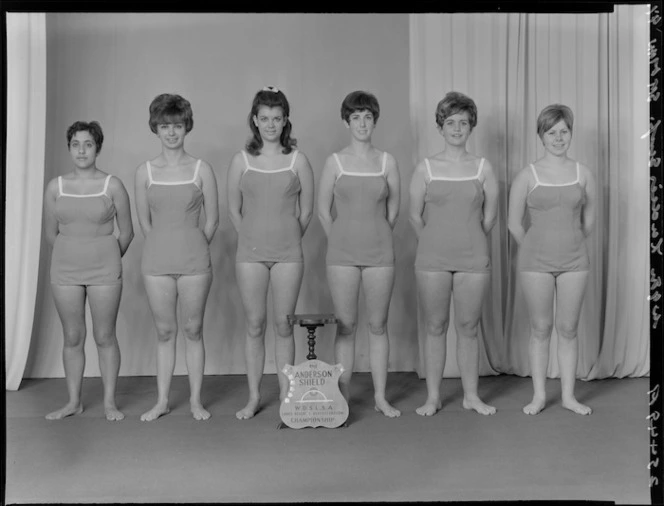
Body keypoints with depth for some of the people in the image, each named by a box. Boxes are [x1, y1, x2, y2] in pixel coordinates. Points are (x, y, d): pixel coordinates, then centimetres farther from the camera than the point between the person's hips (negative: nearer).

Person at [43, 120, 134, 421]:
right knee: (72, 338, 9)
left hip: (104, 271, -2)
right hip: (65, 271, 2)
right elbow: (50, 232, 11)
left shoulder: (112, 186, -5)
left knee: (104, 337, 4)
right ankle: (73, 402, 21)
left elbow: (126, 232, 2)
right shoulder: (55, 187, 2)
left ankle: (110, 402, 15)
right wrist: (73, 255, 14)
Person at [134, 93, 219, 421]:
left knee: (193, 330, 6)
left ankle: (196, 400, 18)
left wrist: (193, 249, 8)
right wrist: (166, 247, 10)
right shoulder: (144, 172, 4)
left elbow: (212, 219, 4)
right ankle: (162, 401, 21)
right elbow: (144, 222, 10)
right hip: (156, 262, 2)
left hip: (194, 262, -1)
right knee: (164, 332, 9)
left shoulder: (201, 170, -1)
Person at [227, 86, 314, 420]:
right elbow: (233, 209, 9)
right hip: (250, 253, 1)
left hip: (288, 254, -1)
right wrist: (253, 237, 10)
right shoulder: (241, 160, 4)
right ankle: (253, 397, 16)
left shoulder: (297, 160, 2)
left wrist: (288, 240, 9)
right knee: (254, 325, 5)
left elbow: (306, 209, 6)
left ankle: (285, 395, 17)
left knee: (283, 325, 4)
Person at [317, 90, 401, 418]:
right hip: (342, 254, -1)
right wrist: (341, 242, 8)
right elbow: (323, 211, 6)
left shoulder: (387, 161, 5)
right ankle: (344, 397, 14)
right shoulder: (334, 162, 2)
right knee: (346, 326, 3)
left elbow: (393, 209, 11)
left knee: (378, 325, 6)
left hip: (380, 253, 1)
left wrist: (376, 238, 11)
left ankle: (381, 397, 16)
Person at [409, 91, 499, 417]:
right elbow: (415, 215, 4)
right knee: (435, 327, 5)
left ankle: (471, 395, 20)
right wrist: (434, 243, 8)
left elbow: (490, 215, 8)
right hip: (432, 259, 0)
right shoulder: (425, 168, 2)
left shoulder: (483, 167, 4)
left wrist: (469, 242, 11)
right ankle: (433, 397, 16)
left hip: (473, 259, 1)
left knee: (468, 328, 7)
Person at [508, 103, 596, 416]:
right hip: (535, 262, -2)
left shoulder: (583, 174, 3)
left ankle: (568, 395, 20)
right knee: (540, 328, 5)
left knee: (568, 329, 7)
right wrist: (535, 250, 7)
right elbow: (514, 223, 0)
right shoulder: (527, 176, -3)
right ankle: (539, 396, 17)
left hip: (574, 261, 2)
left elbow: (589, 220, 13)